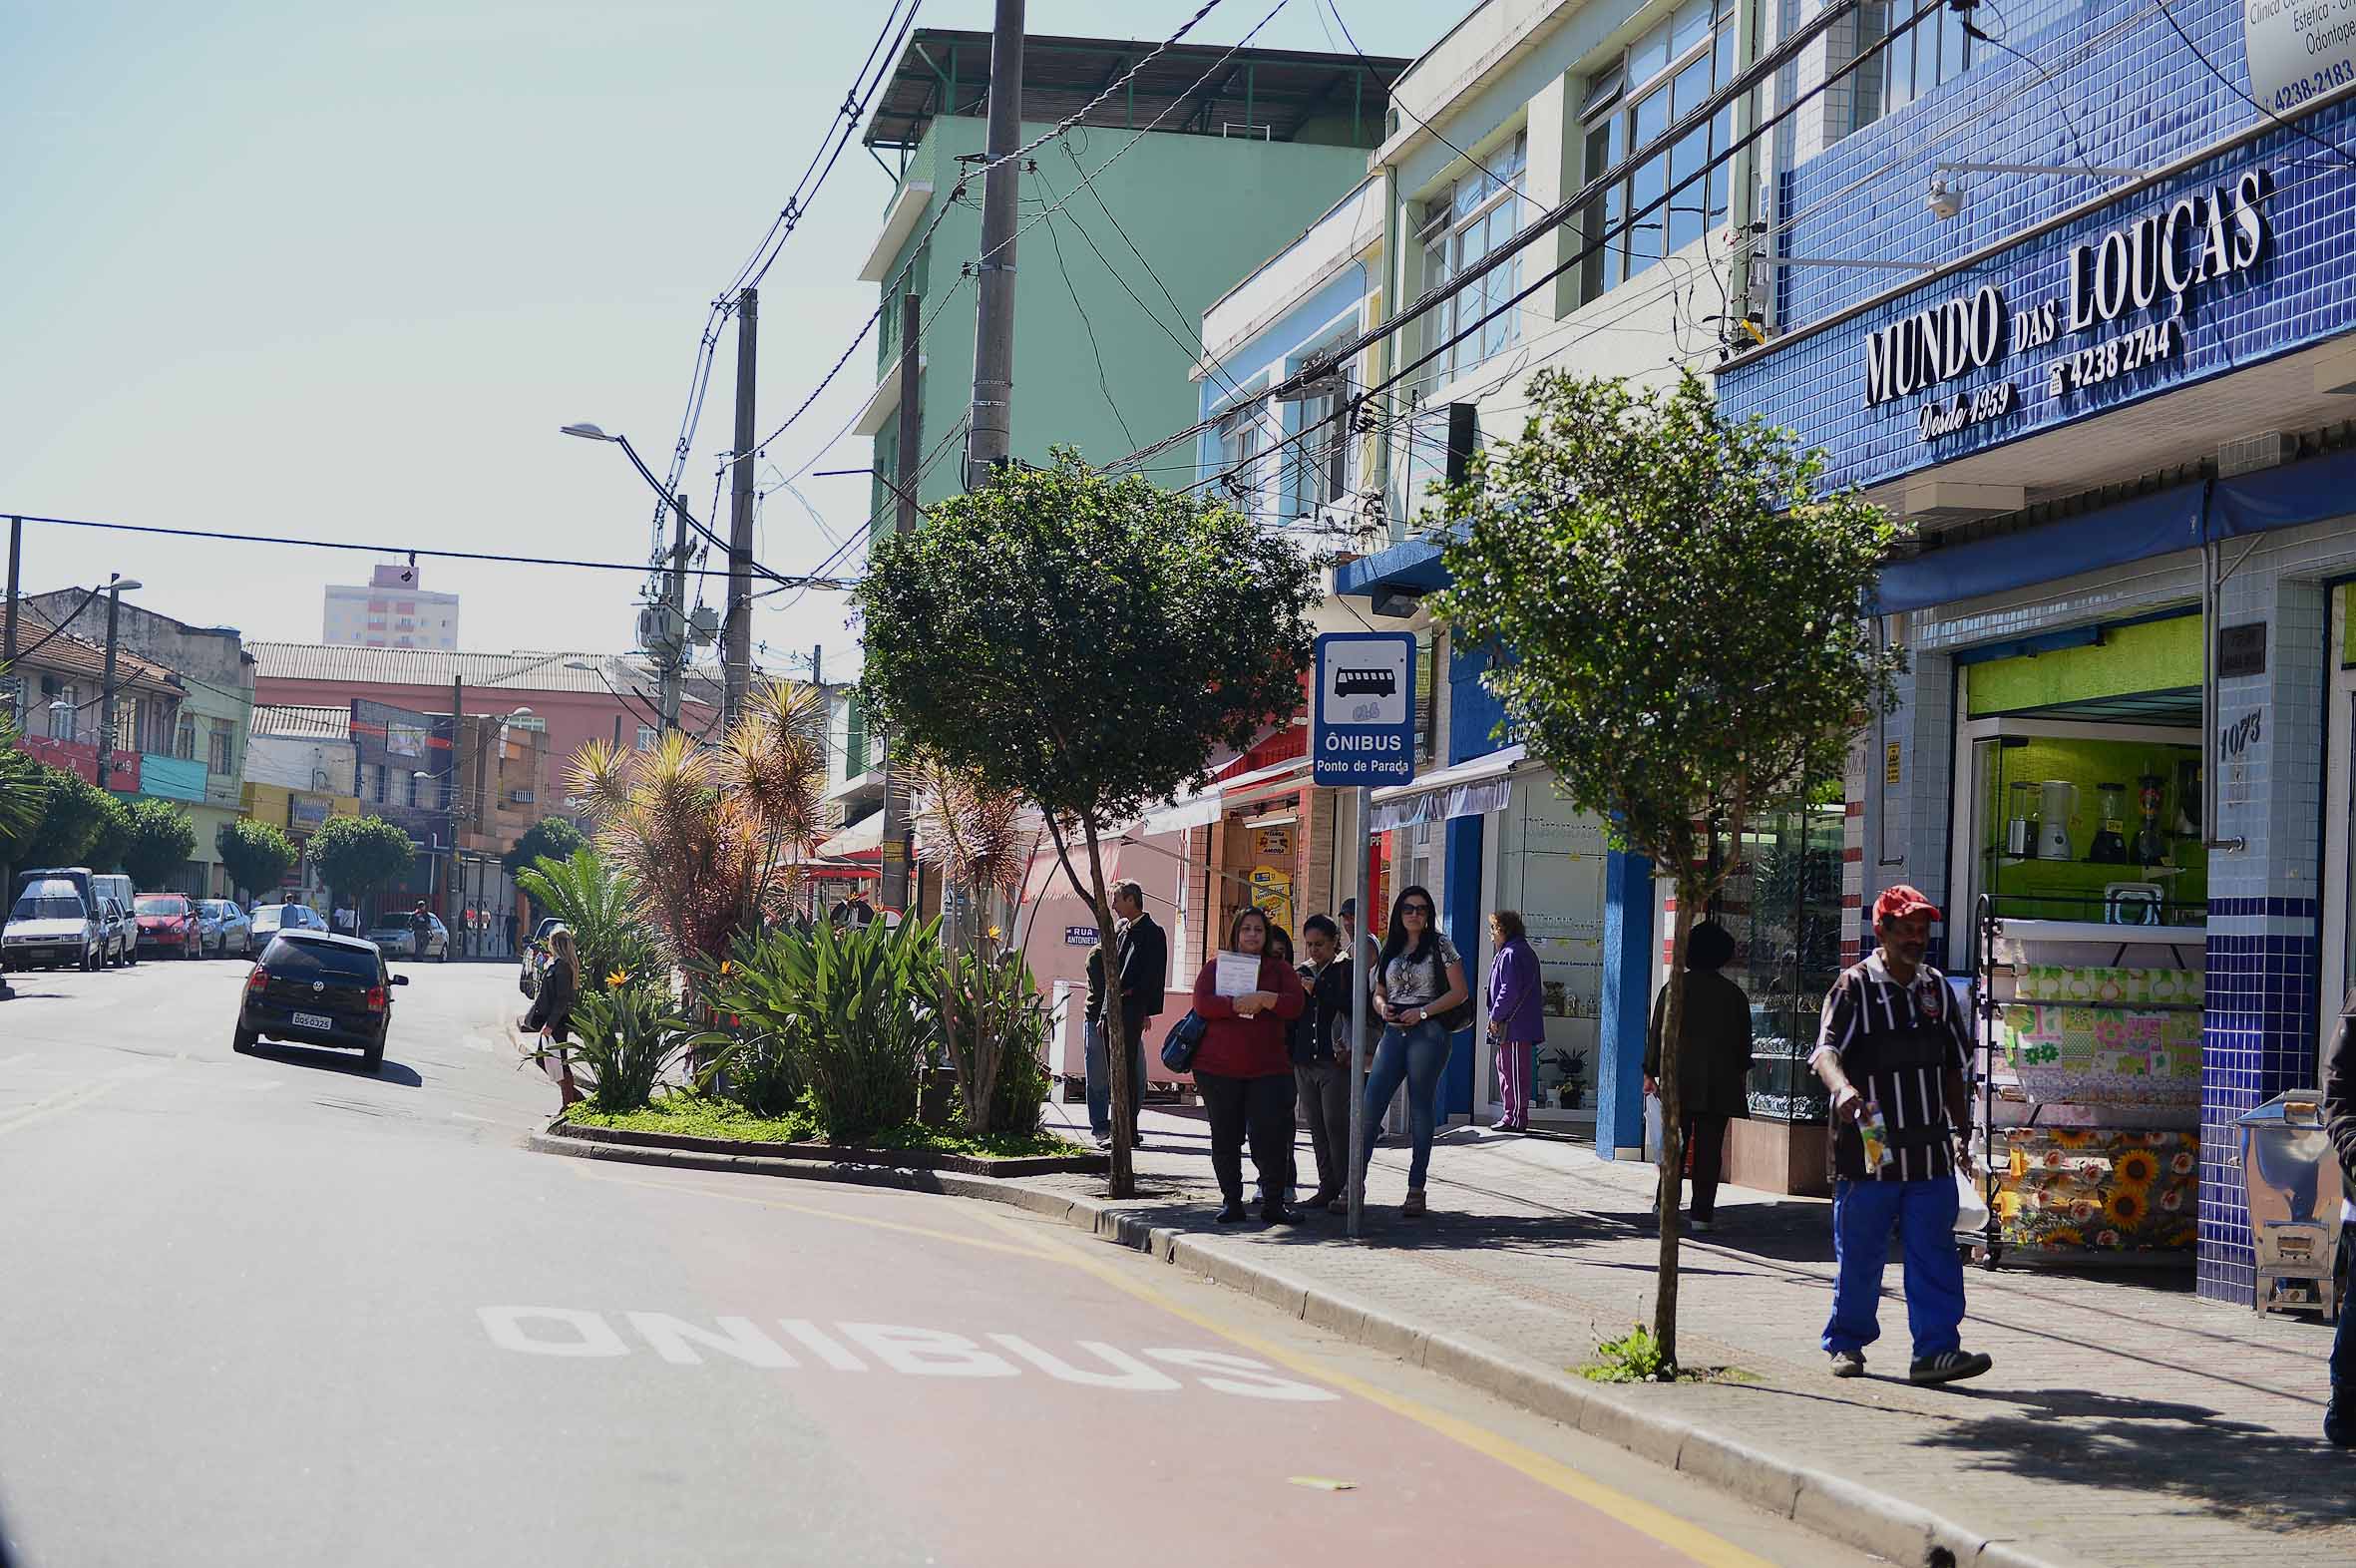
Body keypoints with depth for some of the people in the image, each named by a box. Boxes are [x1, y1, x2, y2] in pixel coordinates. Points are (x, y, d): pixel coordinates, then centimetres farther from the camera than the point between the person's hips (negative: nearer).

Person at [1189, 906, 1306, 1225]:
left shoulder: (1279, 970, 12)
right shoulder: (1216, 966, 9)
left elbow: (1295, 1004, -4)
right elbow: (1202, 1003, -7)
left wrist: (1263, 998, -17)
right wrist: (1238, 1004, -18)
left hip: (1267, 1069, 0)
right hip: (1218, 1067, 0)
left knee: (1270, 1136, -8)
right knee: (1225, 1138, 5)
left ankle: (1273, 1203, -2)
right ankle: (1231, 1202, 13)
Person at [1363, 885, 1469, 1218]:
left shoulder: (1439, 944, 2)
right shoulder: (1390, 948, 16)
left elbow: (1460, 992, -3)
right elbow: (1379, 993, 21)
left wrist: (1423, 1012, -12)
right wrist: (1382, 1008, -3)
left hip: (1427, 1032, -4)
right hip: (1393, 1033, 4)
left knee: (1420, 1109, -1)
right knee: (1369, 1106, -6)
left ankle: (1416, 1188, 4)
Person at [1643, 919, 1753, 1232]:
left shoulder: (1675, 988, -2)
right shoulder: (1734, 994, 2)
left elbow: (1658, 1033, -2)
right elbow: (1744, 1041, 8)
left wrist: (1651, 1073, 5)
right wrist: (1739, 1072, 21)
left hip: (1680, 1080, -1)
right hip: (1720, 1084, 1)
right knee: (1709, 1148, 2)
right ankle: (1702, 1212, 0)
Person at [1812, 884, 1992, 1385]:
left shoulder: (1937, 988, 12)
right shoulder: (1854, 987, -5)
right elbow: (1826, 1049, -21)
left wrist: (1961, 1130, 19)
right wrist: (1843, 1087, -42)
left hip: (1930, 1151, 4)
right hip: (1869, 1150, -4)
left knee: (1934, 1254, -3)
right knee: (1858, 1254, 6)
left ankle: (1935, 1349, -4)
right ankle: (1847, 1343, 21)